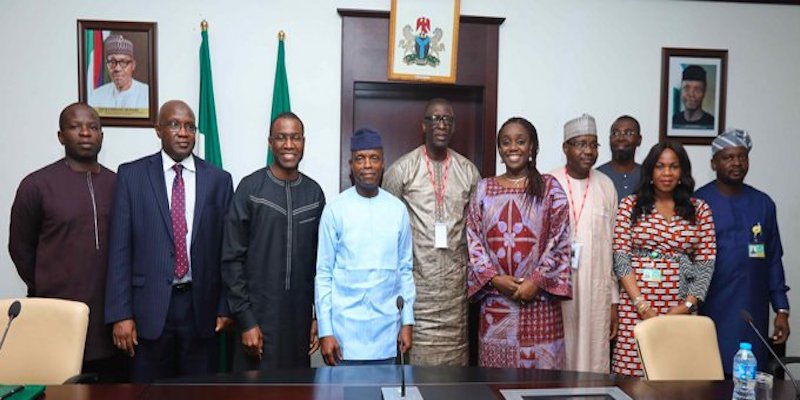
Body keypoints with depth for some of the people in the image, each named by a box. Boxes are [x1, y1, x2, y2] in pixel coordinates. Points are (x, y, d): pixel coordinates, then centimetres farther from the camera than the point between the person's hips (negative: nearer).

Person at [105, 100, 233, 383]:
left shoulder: (218, 179, 4)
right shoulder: (131, 175, 2)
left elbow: (226, 248, 5)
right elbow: (120, 248, -1)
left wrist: (225, 307, 3)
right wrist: (120, 314, -6)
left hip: (201, 305, 1)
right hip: (150, 305, -1)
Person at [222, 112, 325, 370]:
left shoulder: (314, 193, 4)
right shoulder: (250, 188, -6)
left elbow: (320, 259, 8)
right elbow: (232, 259, -7)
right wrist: (246, 321, -10)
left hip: (300, 316, 3)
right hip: (258, 315, -3)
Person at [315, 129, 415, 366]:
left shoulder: (398, 209, 2)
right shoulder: (335, 210, -5)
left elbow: (405, 270, 8)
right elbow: (324, 274, -3)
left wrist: (407, 322, 6)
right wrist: (325, 331, -5)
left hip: (386, 328, 2)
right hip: (346, 328, -2)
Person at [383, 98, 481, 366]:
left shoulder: (468, 170, 7)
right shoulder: (402, 169, -2)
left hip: (455, 277, 3)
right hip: (416, 276, -2)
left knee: (454, 349, 6)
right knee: (419, 355, -1)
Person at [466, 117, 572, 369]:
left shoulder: (549, 188, 3)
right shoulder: (484, 189, 8)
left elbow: (560, 241, -2)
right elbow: (473, 240, 4)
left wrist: (537, 281, -11)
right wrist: (494, 278, -8)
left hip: (539, 299, -1)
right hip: (495, 299, 2)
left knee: (540, 365, 2)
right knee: (496, 373, 6)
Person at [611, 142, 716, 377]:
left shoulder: (699, 209, 9)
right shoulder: (630, 205, 4)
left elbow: (706, 263, 5)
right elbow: (620, 258, -2)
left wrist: (687, 306, -6)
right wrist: (642, 306, -9)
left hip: (680, 310, 1)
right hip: (634, 307, -1)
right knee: (630, 371, -3)